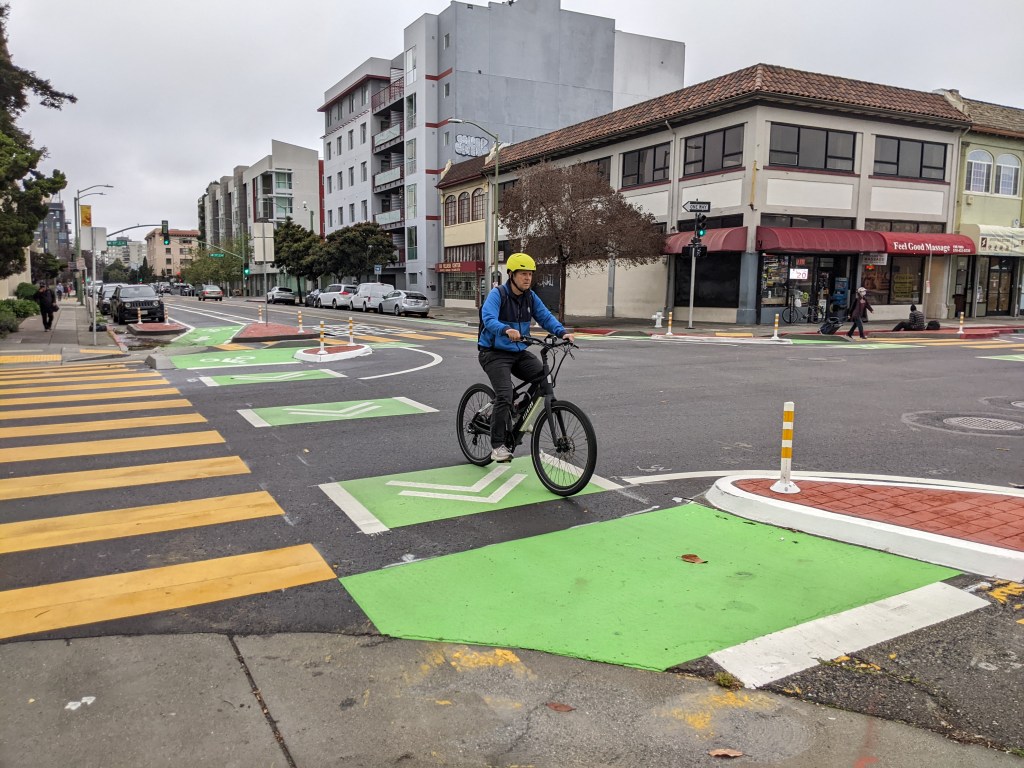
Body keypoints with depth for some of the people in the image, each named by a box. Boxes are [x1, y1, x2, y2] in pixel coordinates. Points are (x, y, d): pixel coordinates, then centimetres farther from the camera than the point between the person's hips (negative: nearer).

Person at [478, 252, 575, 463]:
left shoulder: (531, 297, 6)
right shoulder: (497, 294, -13)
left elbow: (545, 317, -2)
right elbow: (489, 319, -29)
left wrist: (562, 332, -21)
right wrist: (506, 330, -49)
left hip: (519, 352, 6)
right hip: (494, 353, -6)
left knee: (546, 379, -15)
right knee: (504, 396, -21)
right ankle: (498, 445, -8)